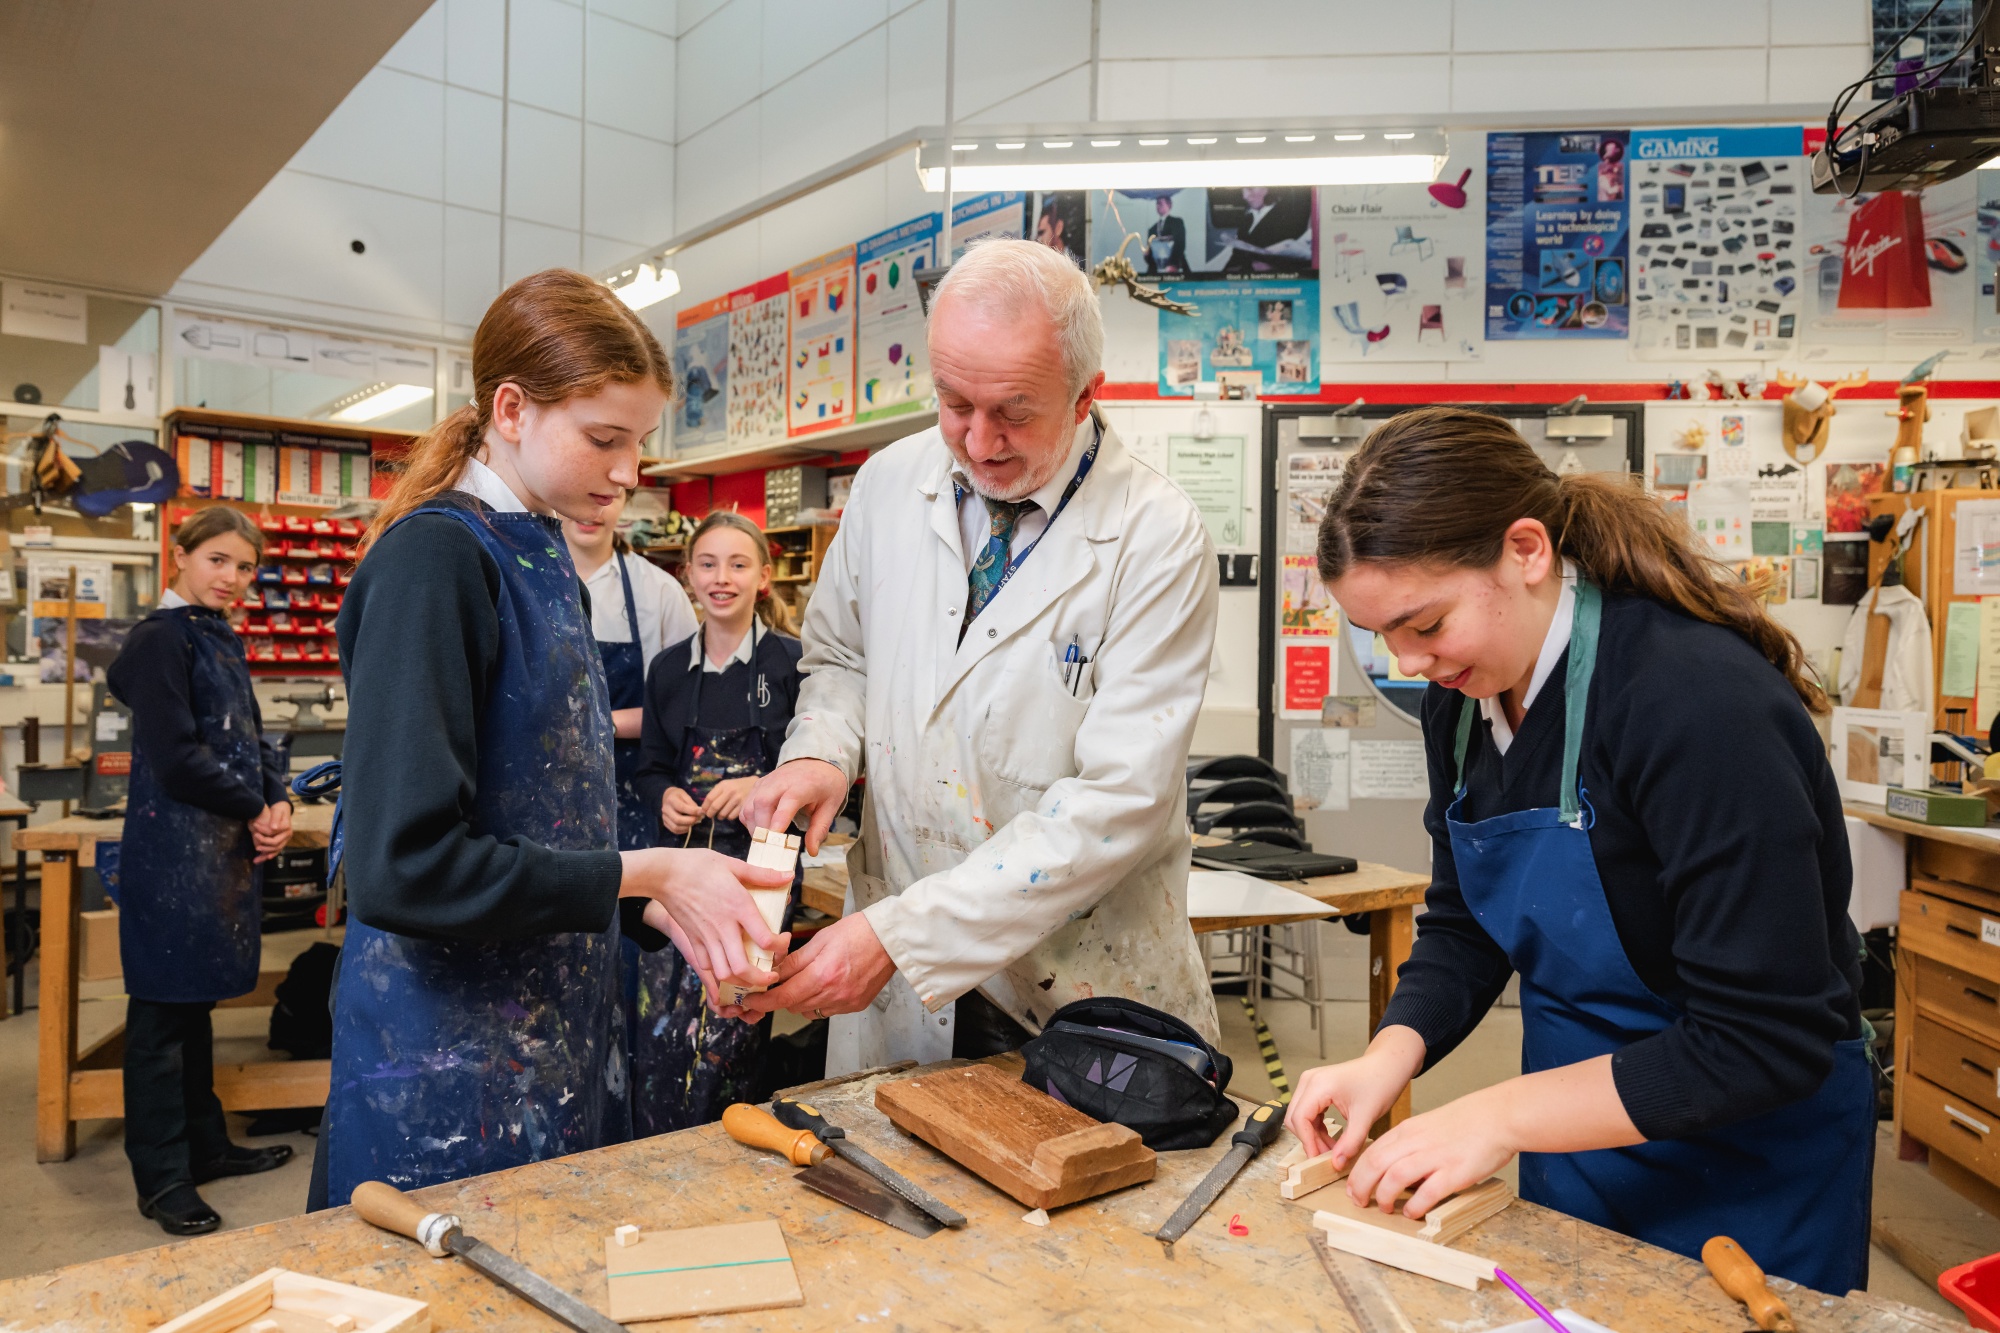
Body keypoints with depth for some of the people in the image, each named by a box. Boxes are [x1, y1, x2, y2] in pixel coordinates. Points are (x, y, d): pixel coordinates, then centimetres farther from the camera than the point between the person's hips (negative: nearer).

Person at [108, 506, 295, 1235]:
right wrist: (256, 811, -8)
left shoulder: (223, 641, 15)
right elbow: (177, 759, -17)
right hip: (175, 851, -8)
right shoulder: (162, 639, -11)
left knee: (195, 1003, 17)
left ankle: (205, 1145, 28)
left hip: (226, 847, 8)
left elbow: (252, 739, 17)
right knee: (163, 1011, 1)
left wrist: (278, 803, -1)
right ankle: (161, 1179, 11)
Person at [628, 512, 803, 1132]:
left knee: (722, 1032, -5)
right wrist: (665, 797, -3)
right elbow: (650, 766, 19)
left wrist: (764, 788, -18)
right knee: (655, 1028, 1)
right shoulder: (668, 668, 11)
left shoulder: (791, 662, -2)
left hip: (758, 860, -4)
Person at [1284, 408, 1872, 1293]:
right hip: (1578, 1131, 7)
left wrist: (1501, 1116, -28)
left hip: (1742, 1157, -6)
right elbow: (1463, 928, 3)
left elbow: (1767, 1044, -28)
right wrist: (1392, 1055, -14)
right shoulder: (1467, 697, -7)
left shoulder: (1702, 703, -29)